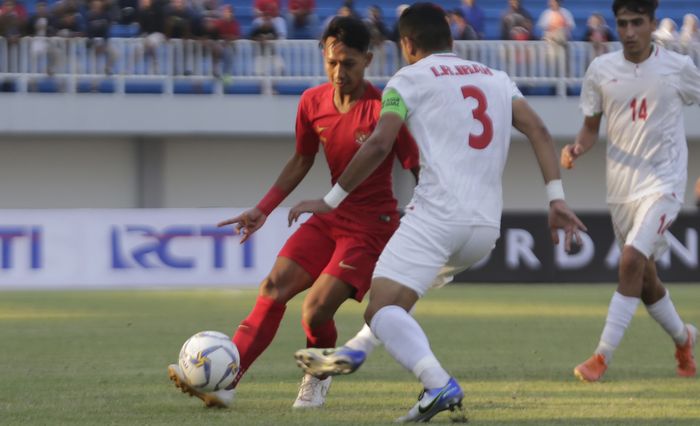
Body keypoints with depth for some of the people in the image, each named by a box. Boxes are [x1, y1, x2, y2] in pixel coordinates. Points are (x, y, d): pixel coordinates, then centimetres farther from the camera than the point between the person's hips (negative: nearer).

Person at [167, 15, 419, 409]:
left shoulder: (382, 110, -18)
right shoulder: (312, 103, 1)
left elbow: (418, 170, -12)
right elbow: (302, 161, 16)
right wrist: (263, 210, 9)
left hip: (373, 225, -6)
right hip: (331, 216, 6)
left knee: (316, 310, -18)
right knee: (274, 287, -11)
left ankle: (319, 377, 13)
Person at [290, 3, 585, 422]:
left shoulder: (409, 79, 5)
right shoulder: (497, 78, 21)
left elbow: (379, 144, -6)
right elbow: (538, 130, 9)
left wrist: (332, 200, 1)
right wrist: (557, 198, 3)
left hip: (438, 212, -7)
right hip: (488, 226, 7)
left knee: (383, 307, -14)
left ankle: (440, 385, -36)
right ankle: (353, 353, 32)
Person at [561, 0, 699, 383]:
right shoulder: (600, 70, 0)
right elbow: (591, 125, 9)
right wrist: (577, 148, -13)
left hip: (663, 182, -4)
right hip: (621, 185, 4)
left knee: (632, 261, -21)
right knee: (644, 278, 11)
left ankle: (602, 357, -19)